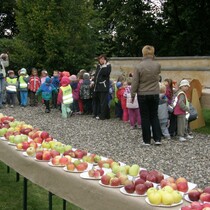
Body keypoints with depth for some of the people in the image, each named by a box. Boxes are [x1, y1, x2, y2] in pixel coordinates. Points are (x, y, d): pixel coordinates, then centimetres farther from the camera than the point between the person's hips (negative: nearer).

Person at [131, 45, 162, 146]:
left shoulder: (139, 67, -11)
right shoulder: (157, 65, -5)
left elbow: (134, 82, -9)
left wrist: (132, 95, 2)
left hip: (142, 95, -2)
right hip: (154, 94, 2)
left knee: (145, 117, 6)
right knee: (154, 116, 14)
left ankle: (147, 140, 9)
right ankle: (157, 138, 10)